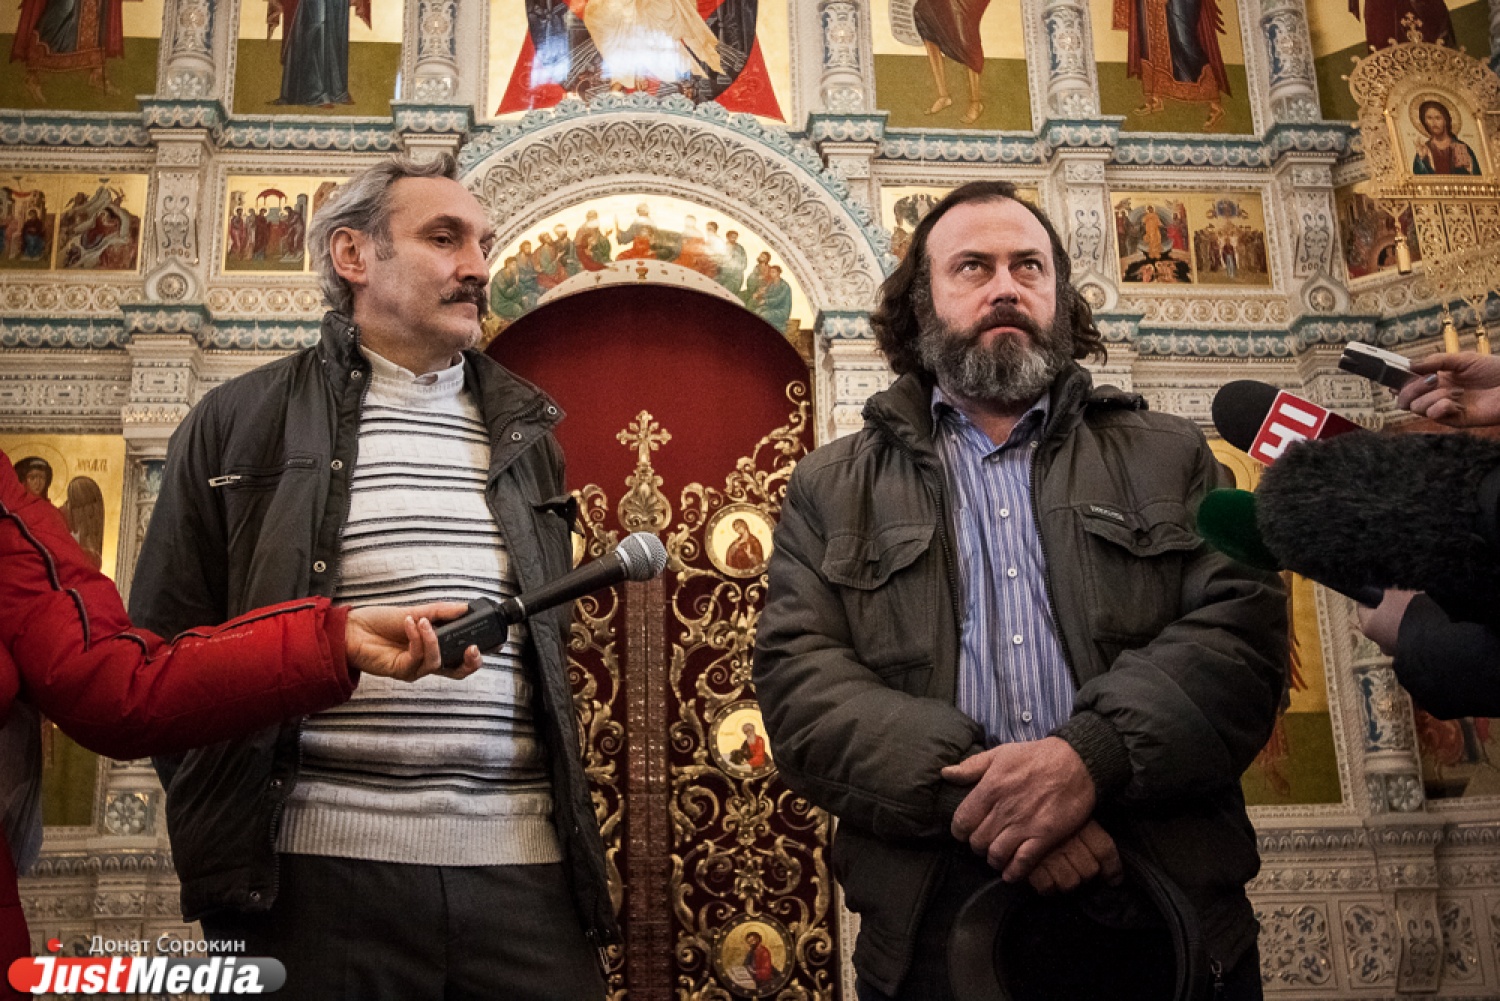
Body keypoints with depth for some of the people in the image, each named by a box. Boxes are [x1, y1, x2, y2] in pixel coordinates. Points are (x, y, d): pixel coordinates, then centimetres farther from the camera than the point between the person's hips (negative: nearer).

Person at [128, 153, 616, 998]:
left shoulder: (524, 432, 14)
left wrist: (574, 826, 12)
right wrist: (218, 847, 0)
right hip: (319, 873, -2)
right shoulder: (240, 422, 5)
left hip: (525, 867, 3)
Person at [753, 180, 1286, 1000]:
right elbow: (799, 683, -3)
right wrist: (969, 794, -18)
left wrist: (1092, 753, -19)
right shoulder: (832, 490, 9)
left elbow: (1243, 627, -1)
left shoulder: (1168, 456, 12)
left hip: (1167, 907, 1)